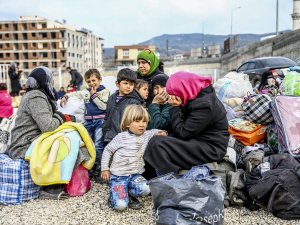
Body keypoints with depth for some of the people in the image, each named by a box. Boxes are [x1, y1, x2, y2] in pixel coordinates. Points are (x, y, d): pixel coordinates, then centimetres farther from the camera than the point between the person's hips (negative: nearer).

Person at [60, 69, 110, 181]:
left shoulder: (104, 91, -2)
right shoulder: (86, 92, 14)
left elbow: (104, 106, -13)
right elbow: (75, 94, 21)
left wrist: (94, 95, -10)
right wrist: (65, 97, 6)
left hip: (100, 121, -6)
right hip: (88, 121, 6)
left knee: (98, 145, -12)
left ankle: (98, 170, -3)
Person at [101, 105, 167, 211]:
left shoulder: (147, 135, 4)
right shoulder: (121, 137, -9)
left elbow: (154, 132, 24)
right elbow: (108, 150, 2)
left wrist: (161, 133, 0)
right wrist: (105, 168, 2)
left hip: (135, 175, 4)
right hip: (118, 176, -4)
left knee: (146, 189, -27)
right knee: (121, 205, -20)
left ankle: (129, 194, 5)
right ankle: (114, 194, 16)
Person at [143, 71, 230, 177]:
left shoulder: (204, 105, -21)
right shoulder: (196, 97, 7)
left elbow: (183, 133, -17)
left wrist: (176, 108, -11)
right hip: (198, 141, 10)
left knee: (157, 144, -19)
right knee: (157, 140, 2)